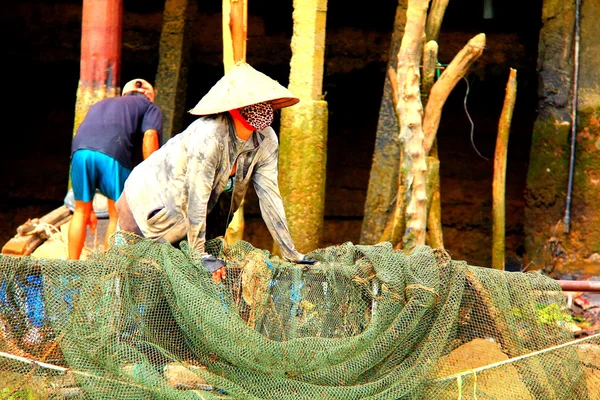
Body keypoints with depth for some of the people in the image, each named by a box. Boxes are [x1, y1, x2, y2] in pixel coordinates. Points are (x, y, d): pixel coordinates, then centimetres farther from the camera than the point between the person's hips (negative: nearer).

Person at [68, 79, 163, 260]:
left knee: (81, 211, 20)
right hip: (113, 154, -4)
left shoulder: (101, 104, 41)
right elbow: (150, 136, 4)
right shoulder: (151, 108, 28)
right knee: (117, 215, 12)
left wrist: (89, 207, 41)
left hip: (80, 150, 4)